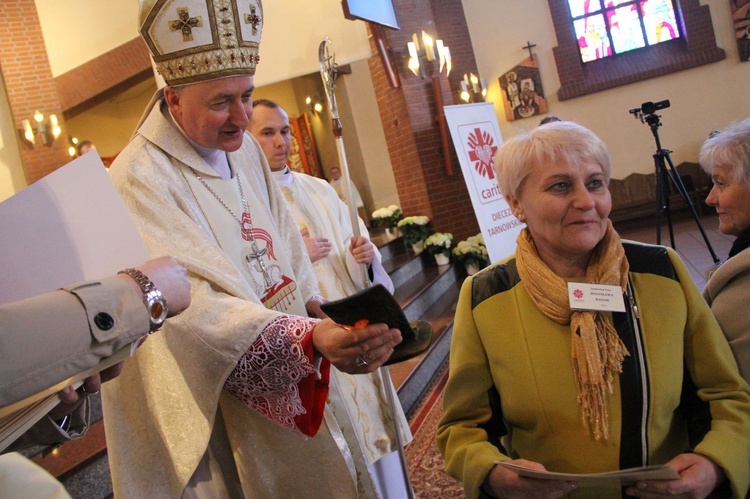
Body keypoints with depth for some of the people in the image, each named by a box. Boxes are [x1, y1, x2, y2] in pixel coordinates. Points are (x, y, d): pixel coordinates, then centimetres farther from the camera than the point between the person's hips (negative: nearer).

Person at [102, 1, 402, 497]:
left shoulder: (245, 149, 3)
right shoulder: (141, 180, -22)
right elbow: (198, 305, -32)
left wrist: (317, 307, -5)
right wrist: (310, 337, -44)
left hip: (291, 377, 8)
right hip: (221, 396, -7)